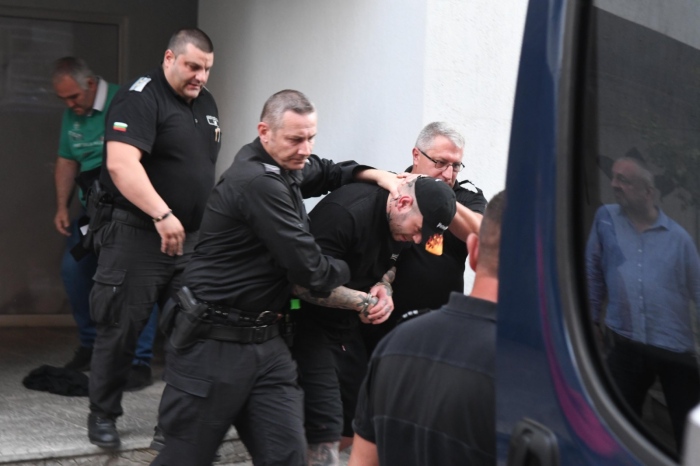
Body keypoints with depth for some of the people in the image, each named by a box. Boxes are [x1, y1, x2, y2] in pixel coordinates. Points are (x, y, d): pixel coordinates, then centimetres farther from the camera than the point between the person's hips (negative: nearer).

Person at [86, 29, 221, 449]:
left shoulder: (206, 103, 13)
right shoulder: (140, 98, -13)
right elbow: (121, 163, -27)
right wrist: (162, 214, -34)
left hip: (192, 238, 7)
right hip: (137, 235, -7)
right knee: (121, 328, 1)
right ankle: (103, 414, 14)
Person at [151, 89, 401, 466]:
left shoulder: (281, 168, 9)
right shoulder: (256, 183, -20)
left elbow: (325, 172, 33)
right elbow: (308, 269, -19)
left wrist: (376, 175, 14)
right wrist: (345, 273, 3)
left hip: (266, 342, 9)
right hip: (214, 343, -9)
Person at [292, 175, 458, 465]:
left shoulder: (400, 226, 1)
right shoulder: (346, 212, -25)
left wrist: (383, 286, -4)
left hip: (347, 327, 9)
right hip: (310, 324, -9)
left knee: (358, 424, 11)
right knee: (326, 430, -14)